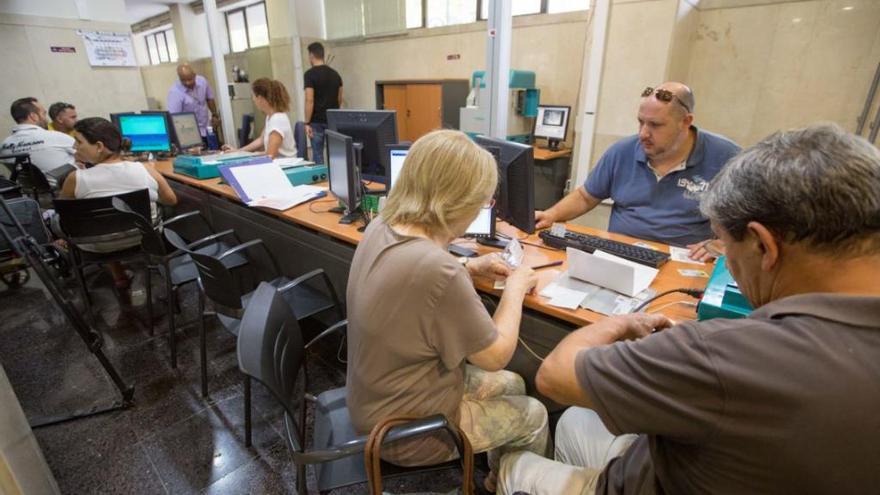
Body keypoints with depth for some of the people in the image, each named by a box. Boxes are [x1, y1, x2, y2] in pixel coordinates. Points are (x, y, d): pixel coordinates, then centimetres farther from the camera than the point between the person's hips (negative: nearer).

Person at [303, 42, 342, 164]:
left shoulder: (310, 73, -10)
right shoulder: (335, 73, 8)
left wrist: (307, 123, -13)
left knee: (318, 155, 1)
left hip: (317, 121, -5)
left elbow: (309, 100, -17)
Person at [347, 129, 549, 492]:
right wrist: (515, 289, -8)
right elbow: (496, 356, -21)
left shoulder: (381, 227, -11)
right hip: (403, 428, -7)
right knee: (533, 415, 13)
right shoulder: (439, 273, -37)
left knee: (513, 385, 22)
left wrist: (467, 267, 2)